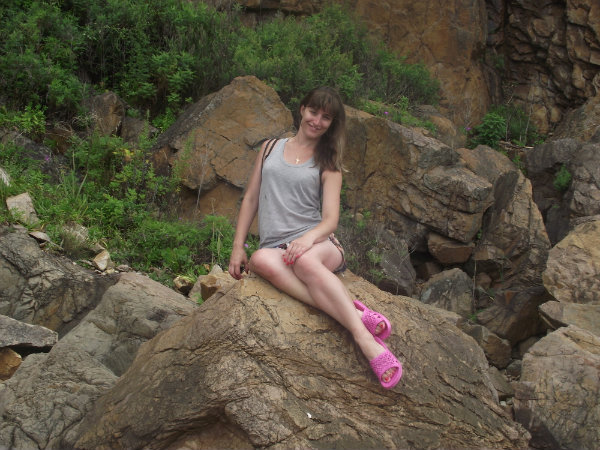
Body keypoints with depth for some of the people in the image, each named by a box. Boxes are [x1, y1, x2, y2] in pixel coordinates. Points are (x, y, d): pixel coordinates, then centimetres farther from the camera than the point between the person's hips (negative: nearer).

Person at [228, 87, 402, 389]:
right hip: (275, 246, 2)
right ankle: (354, 312, -47)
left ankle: (365, 338, -50)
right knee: (261, 260, -38)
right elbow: (251, 199, 20)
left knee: (304, 260, -40)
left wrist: (308, 238, -22)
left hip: (318, 244, -1)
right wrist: (237, 247, 9)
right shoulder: (270, 149, 20)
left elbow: (330, 219, 1)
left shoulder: (327, 165, 13)